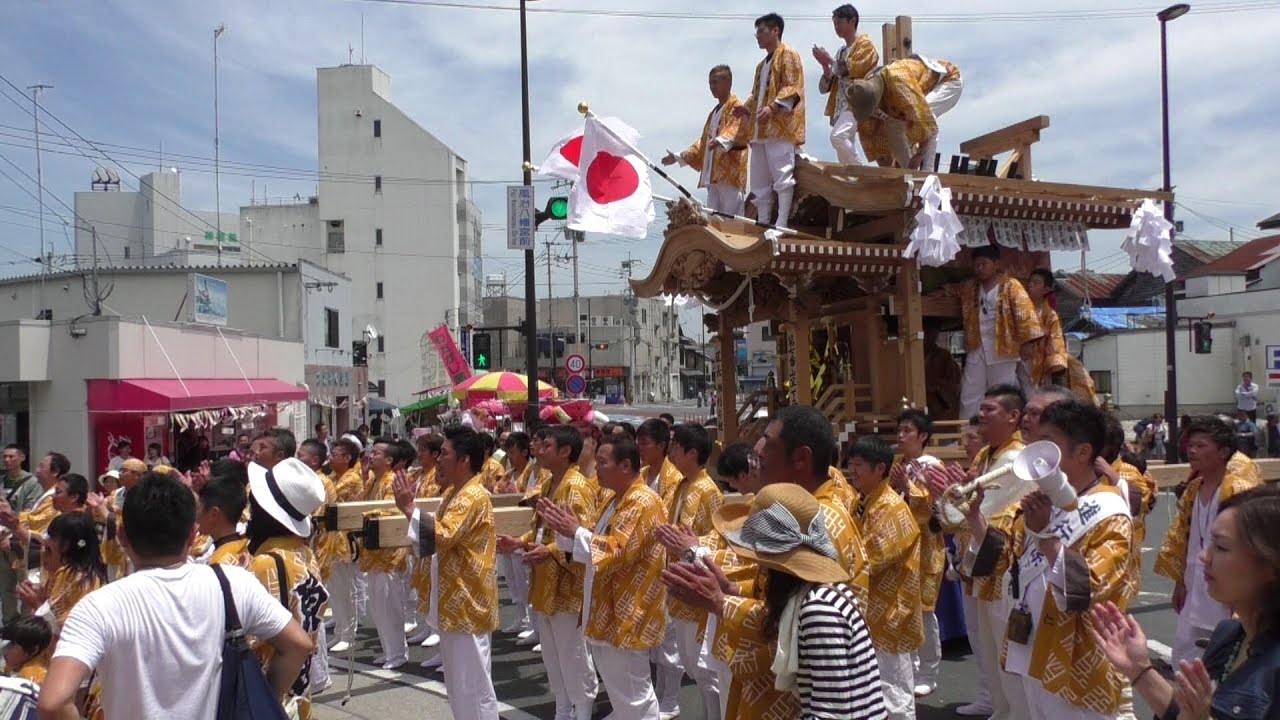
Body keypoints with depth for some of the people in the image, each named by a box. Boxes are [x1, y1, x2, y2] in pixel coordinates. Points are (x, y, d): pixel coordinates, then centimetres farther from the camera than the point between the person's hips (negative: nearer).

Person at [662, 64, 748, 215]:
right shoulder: (713, 112, 26)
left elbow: (737, 130, -20)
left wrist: (721, 141, -41)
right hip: (713, 175, 9)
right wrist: (679, 157, 29)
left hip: (730, 173, -9)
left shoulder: (737, 107, -1)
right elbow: (704, 142, 32)